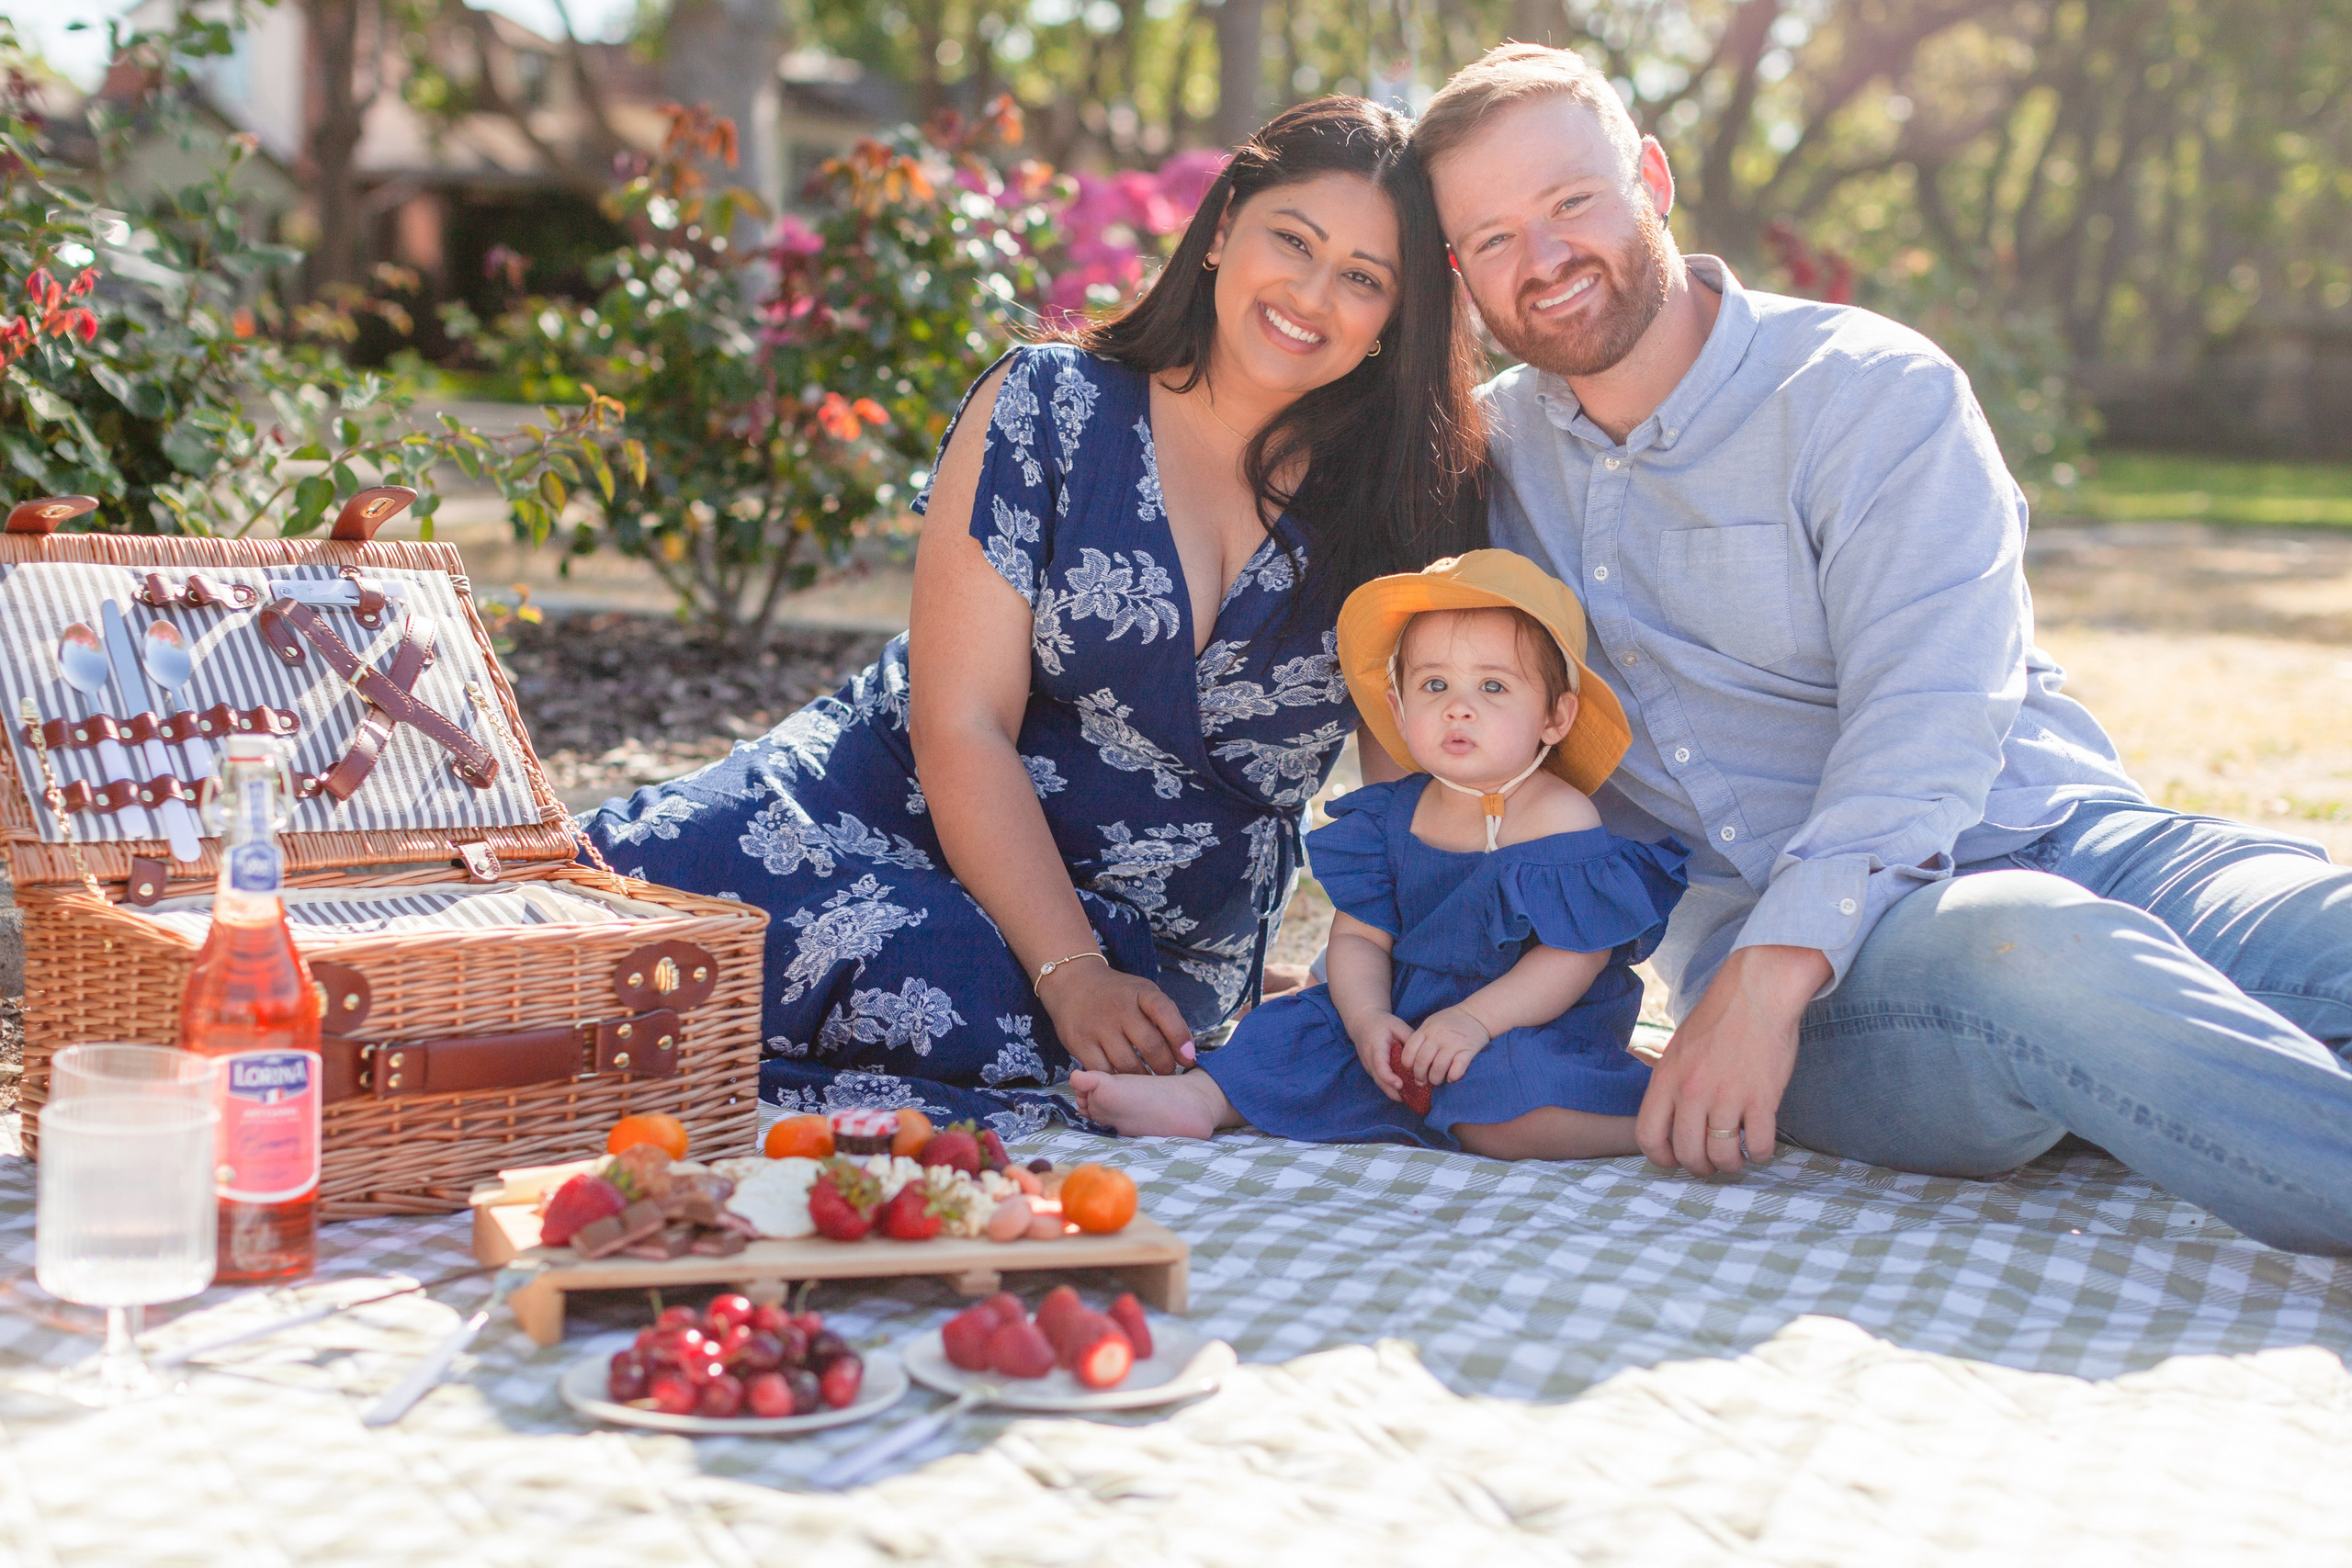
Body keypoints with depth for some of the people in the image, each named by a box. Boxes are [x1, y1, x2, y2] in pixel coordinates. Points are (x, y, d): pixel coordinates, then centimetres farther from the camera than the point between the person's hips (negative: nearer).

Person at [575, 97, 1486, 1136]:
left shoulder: (1408, 497, 0)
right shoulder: (1051, 408, -4)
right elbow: (962, 727, -10)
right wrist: (1070, 970, -19)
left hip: (1155, 950, 1)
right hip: (911, 810, 0)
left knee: (944, 982, -34)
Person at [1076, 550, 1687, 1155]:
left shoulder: (1564, 820, -12)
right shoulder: (1390, 814, 4)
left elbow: (1577, 953, -17)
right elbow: (1359, 935, 3)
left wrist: (1477, 1018, -27)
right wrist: (1367, 1018, -18)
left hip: (1532, 1031, -6)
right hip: (1404, 1023, 6)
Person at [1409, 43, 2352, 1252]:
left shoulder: (1876, 393, 0)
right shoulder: (1490, 451, 15)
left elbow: (1928, 725, -13)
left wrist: (1769, 974, -28)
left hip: (2053, 845, 0)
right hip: (1757, 940, 0)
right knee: (2036, 953, -37)